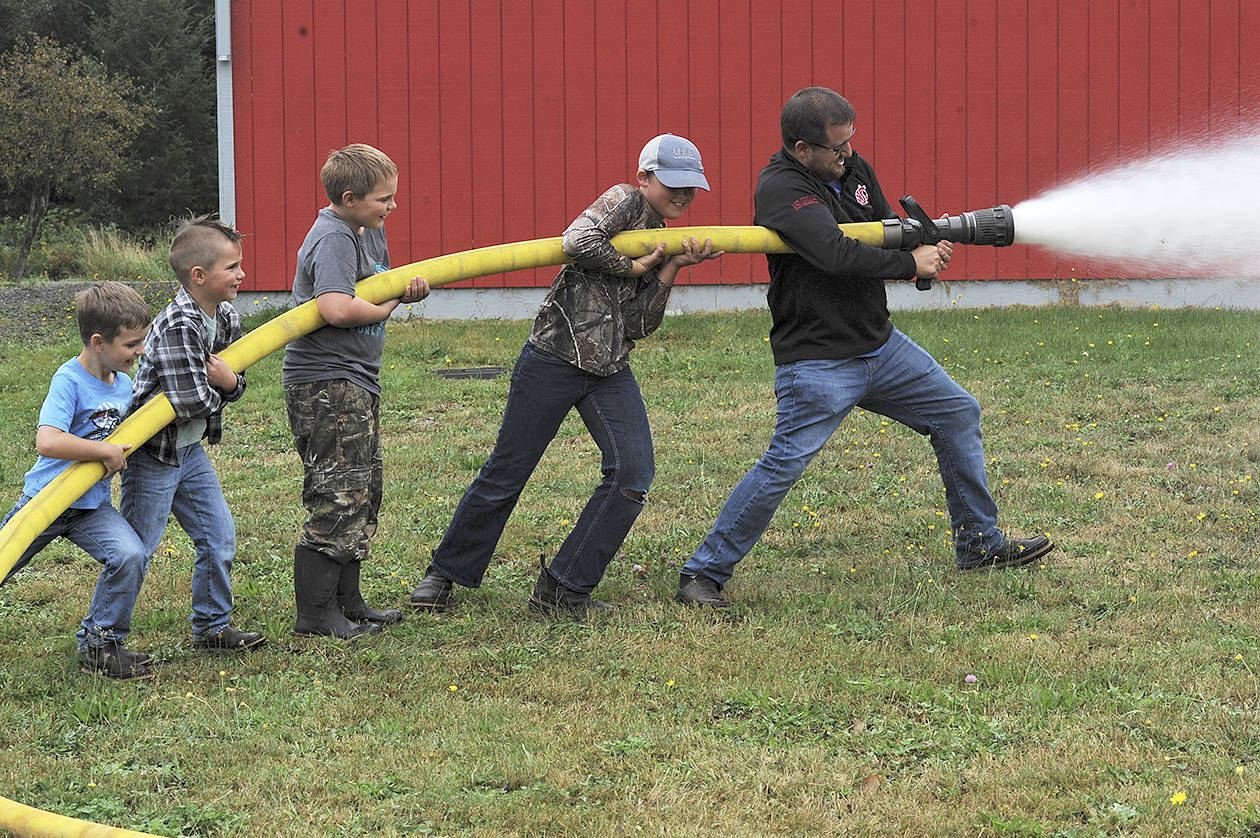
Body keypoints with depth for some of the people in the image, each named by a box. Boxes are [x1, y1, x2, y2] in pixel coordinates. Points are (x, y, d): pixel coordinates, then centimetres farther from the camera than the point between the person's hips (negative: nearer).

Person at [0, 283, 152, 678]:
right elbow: (47, 441, -34)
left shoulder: (124, 384, 3)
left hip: (92, 505, 5)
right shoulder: (69, 381, -20)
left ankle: (99, 645, -2)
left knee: (130, 556, -17)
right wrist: (107, 452, -27)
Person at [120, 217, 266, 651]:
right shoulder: (178, 328, -27)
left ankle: (212, 627, 26)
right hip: (153, 455, -9)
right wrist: (216, 388, -9)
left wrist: (230, 382, -12)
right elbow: (191, 402, -30)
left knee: (219, 537, 12)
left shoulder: (227, 319, 2)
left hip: (191, 449, 9)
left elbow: (230, 381, 12)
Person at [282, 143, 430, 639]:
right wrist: (387, 306, -13)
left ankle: (347, 603, 25)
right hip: (326, 386, -11)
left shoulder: (370, 233, 13)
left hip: (356, 384, 11)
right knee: (337, 499, -9)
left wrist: (410, 289, 5)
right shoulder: (333, 239, -18)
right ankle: (315, 615, -4)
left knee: (364, 493, 16)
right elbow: (337, 309, -32)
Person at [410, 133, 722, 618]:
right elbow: (580, 241, -29)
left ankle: (563, 591, -1)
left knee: (634, 475, -9)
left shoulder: (662, 238, 13)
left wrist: (670, 270, -8)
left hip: (610, 371, 7)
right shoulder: (624, 201, -7)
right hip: (554, 358, -7)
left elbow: (638, 325, 2)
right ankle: (445, 573, 22)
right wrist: (634, 266, -16)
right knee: (507, 473, 3)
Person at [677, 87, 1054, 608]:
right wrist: (912, 263, -21)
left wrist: (928, 247, -7)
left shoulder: (854, 170, 6)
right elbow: (836, 255, -31)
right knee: (784, 464, -15)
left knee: (959, 414, 13)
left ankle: (980, 545, 26)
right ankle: (702, 574, -4)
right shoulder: (780, 188, -19)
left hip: (880, 347, 9)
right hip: (817, 364, -9)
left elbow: (890, 234, 16)